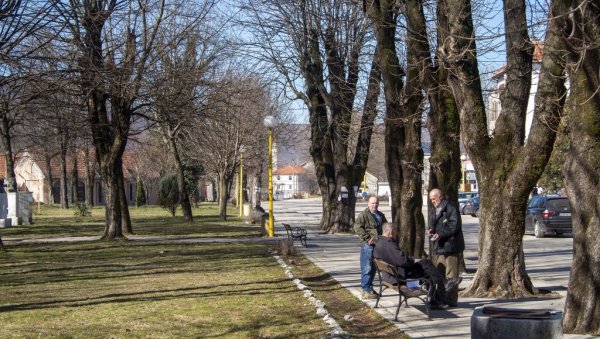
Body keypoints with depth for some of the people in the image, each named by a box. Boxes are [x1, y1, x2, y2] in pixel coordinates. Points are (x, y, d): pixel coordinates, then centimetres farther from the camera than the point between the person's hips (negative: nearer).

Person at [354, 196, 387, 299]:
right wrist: (367, 238, -20)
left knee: (373, 268, 14)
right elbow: (357, 227, -15)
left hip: (378, 244, 8)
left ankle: (369, 288, 24)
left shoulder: (381, 215, 19)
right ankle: (366, 290, -5)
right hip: (367, 245, -8)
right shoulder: (364, 214, -6)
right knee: (367, 268, -8)